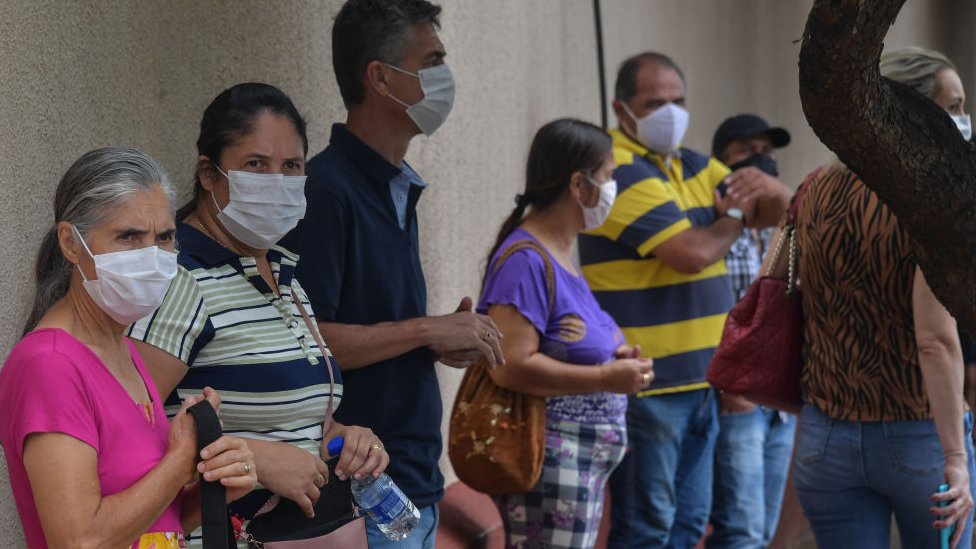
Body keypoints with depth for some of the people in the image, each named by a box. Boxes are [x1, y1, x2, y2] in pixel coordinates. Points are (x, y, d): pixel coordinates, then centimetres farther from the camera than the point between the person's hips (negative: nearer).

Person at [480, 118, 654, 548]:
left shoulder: (560, 253, 12)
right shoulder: (526, 260, -18)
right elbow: (511, 367, -26)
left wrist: (613, 354, 7)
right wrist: (607, 377, -20)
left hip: (585, 462, 10)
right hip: (552, 463, -10)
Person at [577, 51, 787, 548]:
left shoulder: (692, 166, 13)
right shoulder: (621, 173, -14)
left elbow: (774, 211, 11)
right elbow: (693, 252, -23)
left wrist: (759, 187, -12)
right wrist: (734, 216, -3)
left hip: (698, 378, 9)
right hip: (645, 386, -9)